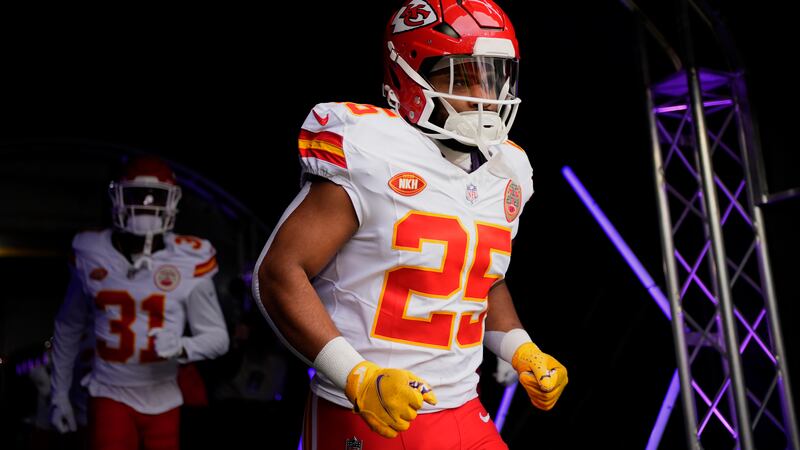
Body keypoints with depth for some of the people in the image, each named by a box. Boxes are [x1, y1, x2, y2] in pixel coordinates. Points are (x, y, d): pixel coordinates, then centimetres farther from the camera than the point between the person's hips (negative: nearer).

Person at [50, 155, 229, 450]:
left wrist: (181, 347, -25)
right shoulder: (92, 255, -4)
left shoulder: (189, 261, -9)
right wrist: (59, 393, 14)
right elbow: (68, 329, 11)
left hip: (163, 400, 0)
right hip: (111, 396, 0)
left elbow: (217, 337, -4)